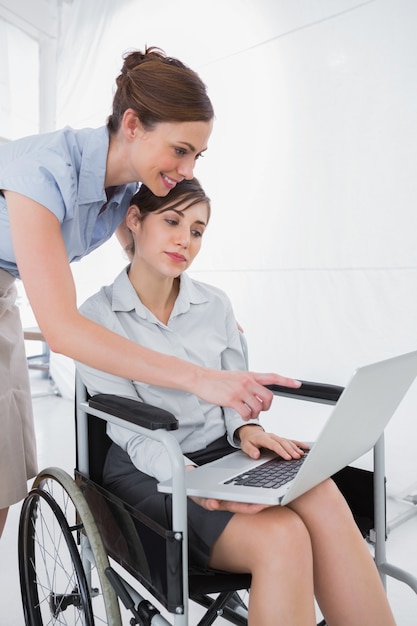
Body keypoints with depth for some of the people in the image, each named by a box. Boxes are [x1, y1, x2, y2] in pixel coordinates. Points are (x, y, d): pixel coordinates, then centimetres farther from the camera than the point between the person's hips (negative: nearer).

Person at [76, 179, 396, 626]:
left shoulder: (216, 305, 8)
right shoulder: (96, 319, -5)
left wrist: (246, 429, -12)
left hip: (224, 453, 4)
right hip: (150, 472, -3)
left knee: (323, 501, -29)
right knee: (281, 539, -30)